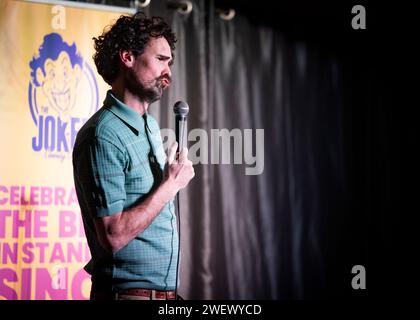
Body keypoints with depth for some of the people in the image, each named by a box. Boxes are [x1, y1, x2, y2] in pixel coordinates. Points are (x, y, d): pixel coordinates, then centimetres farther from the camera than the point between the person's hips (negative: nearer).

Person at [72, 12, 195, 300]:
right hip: (129, 290, -8)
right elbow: (113, 236, -22)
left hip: (164, 288, 8)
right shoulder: (103, 134, -18)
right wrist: (172, 184, -16)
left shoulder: (150, 125, 10)